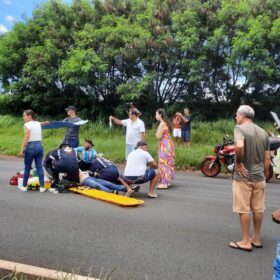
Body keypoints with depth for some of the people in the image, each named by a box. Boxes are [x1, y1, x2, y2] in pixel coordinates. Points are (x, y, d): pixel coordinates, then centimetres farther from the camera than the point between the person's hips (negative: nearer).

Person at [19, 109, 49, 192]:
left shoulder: (27, 125, -7)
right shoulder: (38, 123, 13)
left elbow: (26, 137, -18)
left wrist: (21, 150, -19)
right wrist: (44, 122, 62)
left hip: (31, 147, -5)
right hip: (40, 146, 6)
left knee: (27, 168, 7)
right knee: (39, 167, 5)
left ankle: (24, 186, 17)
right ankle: (42, 187, 4)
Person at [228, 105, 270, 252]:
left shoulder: (240, 128, -11)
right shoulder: (263, 132, 8)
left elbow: (239, 146, -31)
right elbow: (267, 158, 10)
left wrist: (238, 163, -16)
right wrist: (264, 175, 18)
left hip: (243, 177, -6)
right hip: (259, 177, 6)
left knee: (244, 209, 4)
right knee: (258, 209, 15)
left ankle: (246, 242, 13)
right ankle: (257, 239, 28)